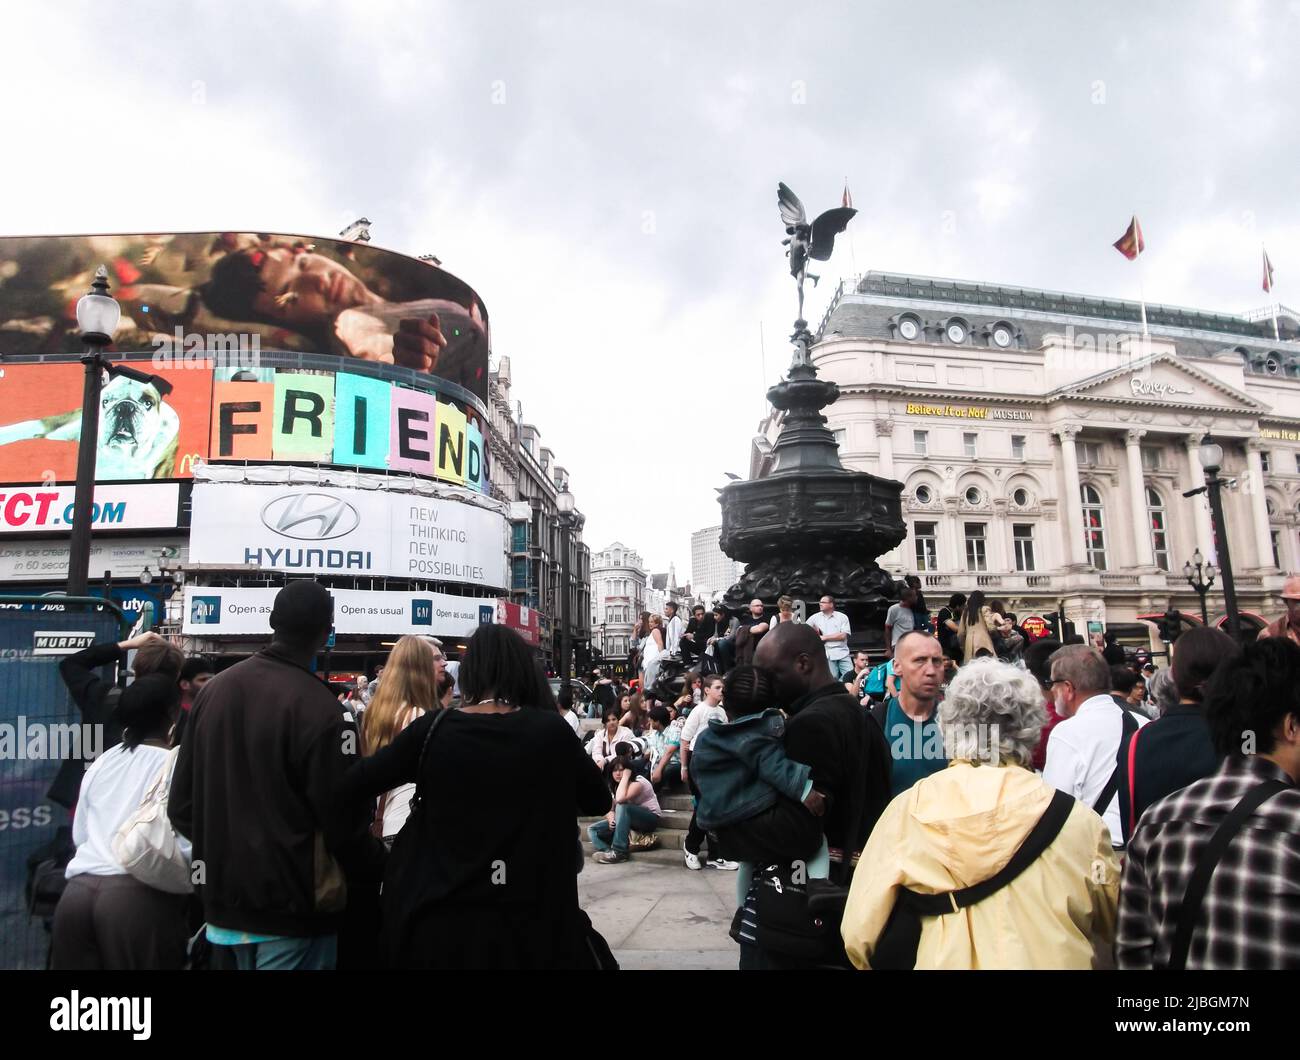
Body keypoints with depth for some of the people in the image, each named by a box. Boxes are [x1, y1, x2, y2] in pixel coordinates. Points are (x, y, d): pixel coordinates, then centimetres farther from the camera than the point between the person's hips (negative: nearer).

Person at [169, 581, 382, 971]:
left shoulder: (213, 690, 1)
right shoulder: (317, 708, -21)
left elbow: (181, 802, 7)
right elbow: (344, 820, -19)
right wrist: (380, 867, -1)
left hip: (225, 899, 7)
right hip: (292, 908, -7)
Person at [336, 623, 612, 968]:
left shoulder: (433, 729, -9)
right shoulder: (551, 730, -10)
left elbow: (348, 789, 0)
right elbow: (599, 802, 5)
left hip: (442, 921, 1)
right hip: (529, 923, 0)